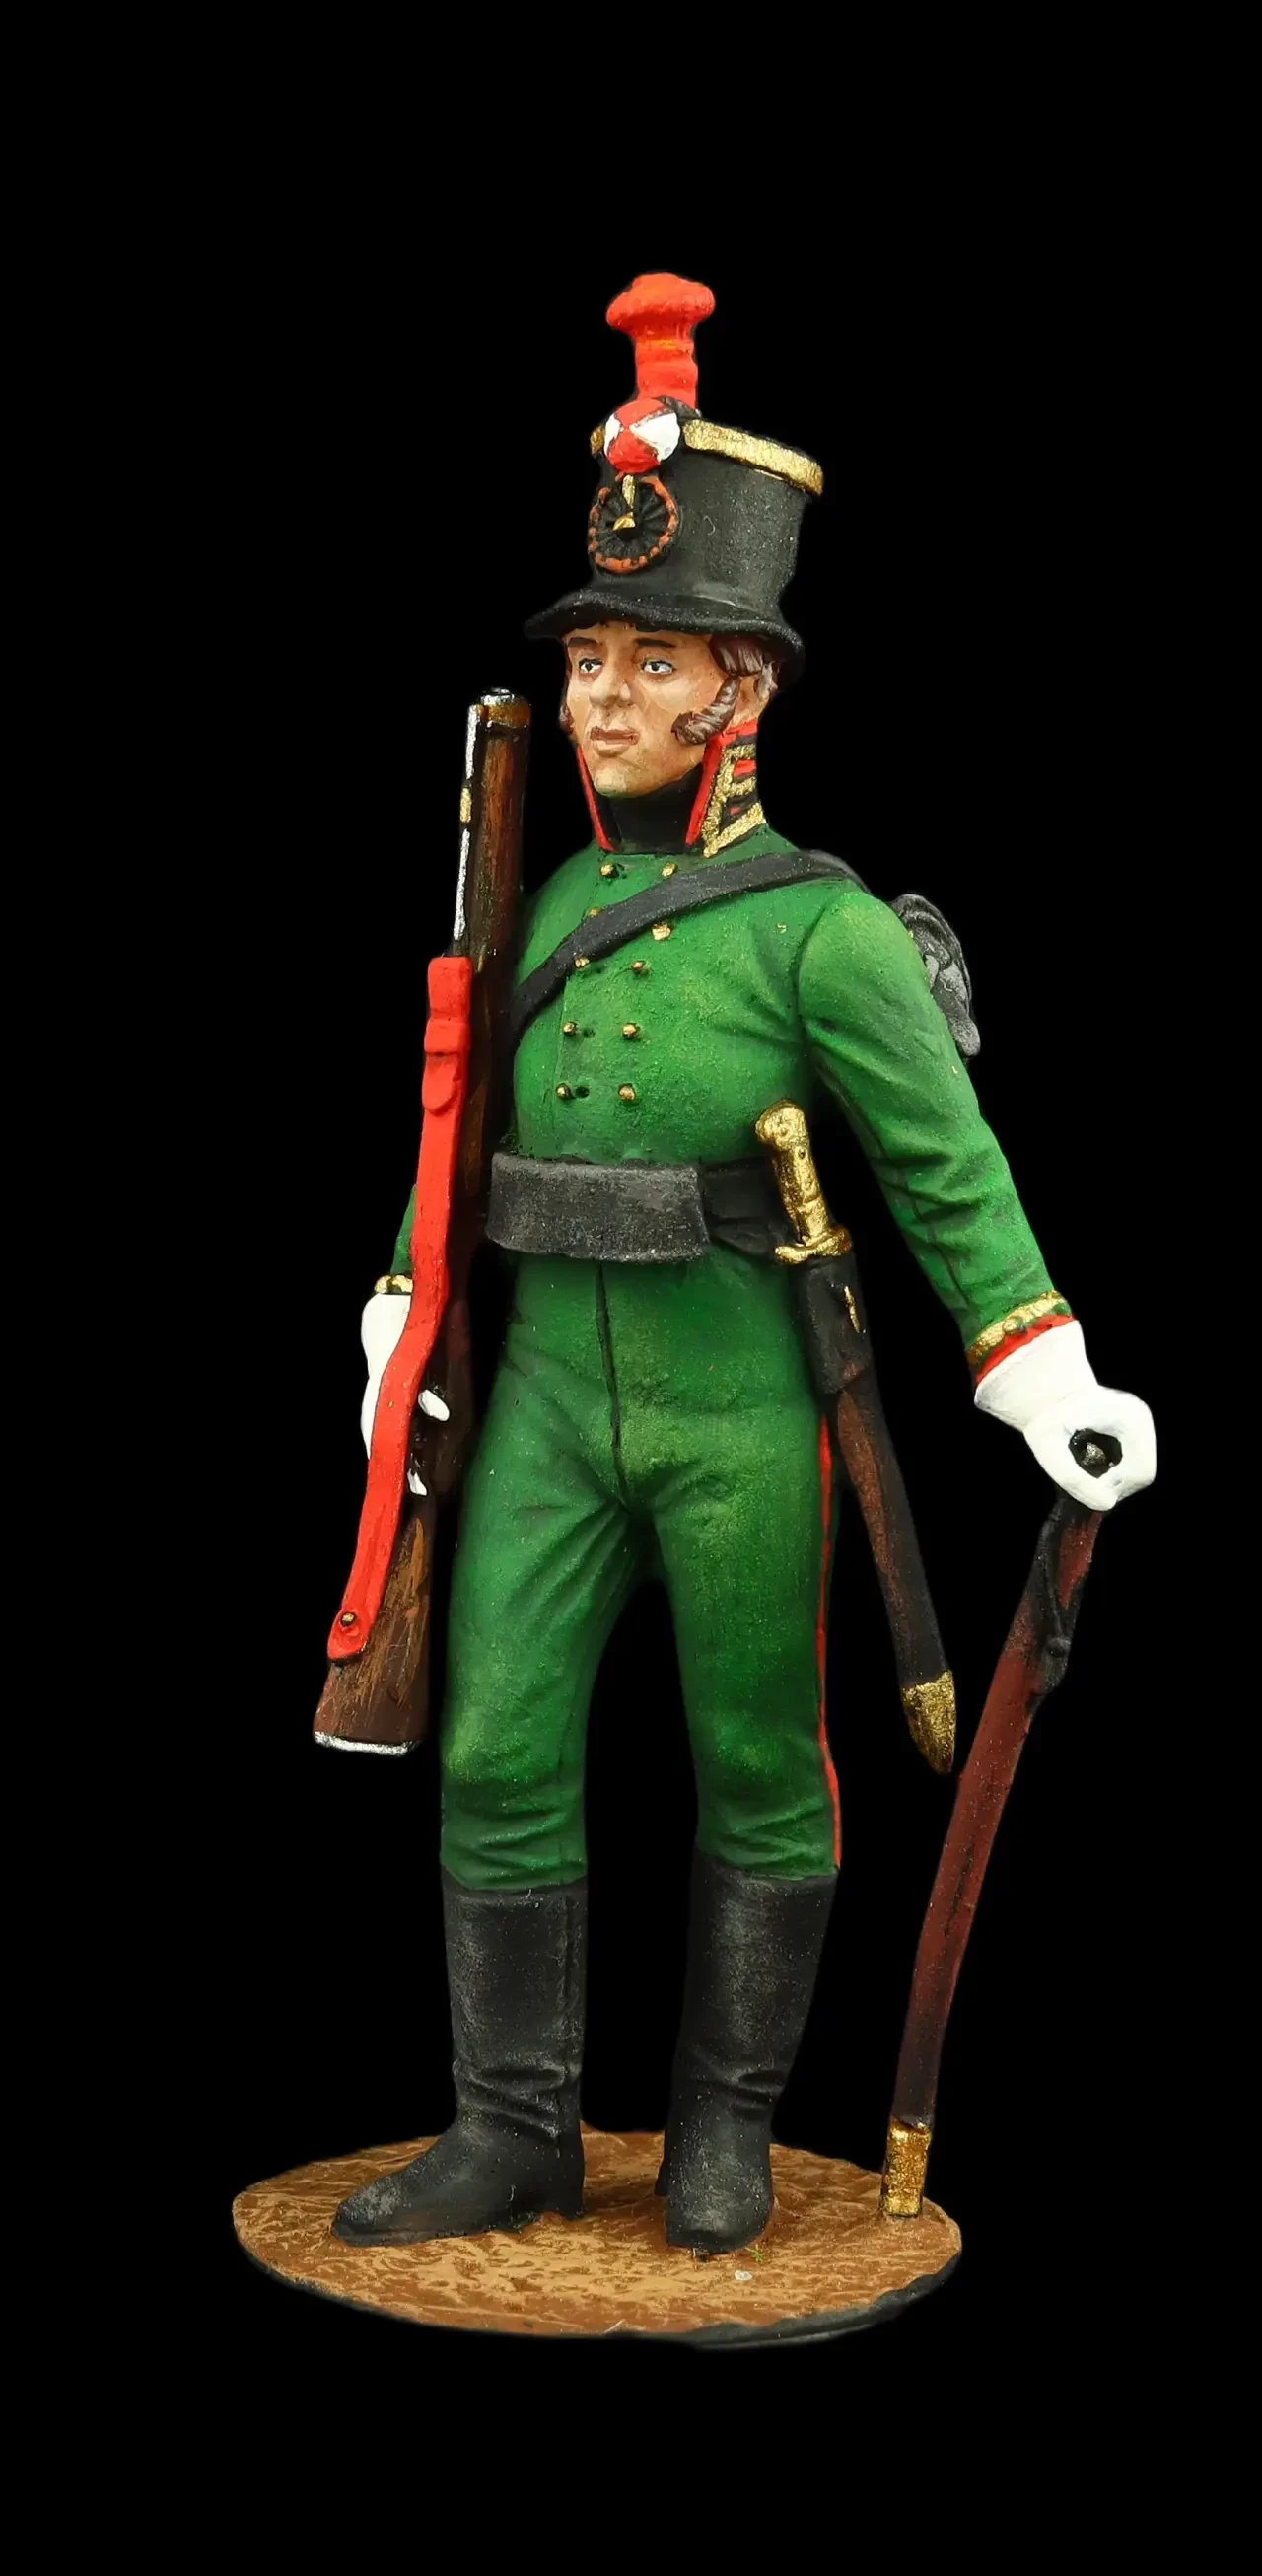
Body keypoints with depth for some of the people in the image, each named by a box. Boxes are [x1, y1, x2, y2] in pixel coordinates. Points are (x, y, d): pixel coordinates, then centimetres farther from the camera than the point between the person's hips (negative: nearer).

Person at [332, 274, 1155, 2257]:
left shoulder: (824, 926, -9)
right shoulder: (548, 907, 8)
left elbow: (950, 1164, -13)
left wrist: (1050, 1384, -23)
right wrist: (402, 1333, 11)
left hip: (746, 1415, -5)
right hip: (552, 1399, 5)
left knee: (756, 1772, 6)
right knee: (501, 1756, 1)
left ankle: (726, 2125, 22)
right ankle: (515, 2134, 12)